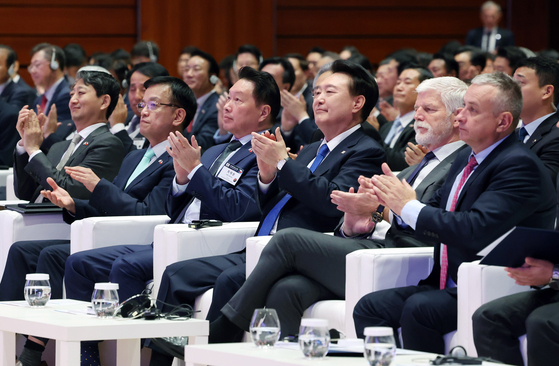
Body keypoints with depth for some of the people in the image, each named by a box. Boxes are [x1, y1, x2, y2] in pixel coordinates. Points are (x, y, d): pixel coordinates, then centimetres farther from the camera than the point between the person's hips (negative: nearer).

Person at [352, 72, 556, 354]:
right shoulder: (466, 159, 16)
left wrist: (408, 206, -16)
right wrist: (395, 200, -2)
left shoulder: (520, 166, -15)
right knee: (370, 307, -8)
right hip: (447, 286, 9)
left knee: (419, 308, -32)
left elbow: (476, 230, -25)